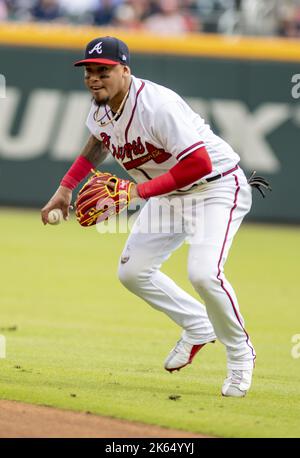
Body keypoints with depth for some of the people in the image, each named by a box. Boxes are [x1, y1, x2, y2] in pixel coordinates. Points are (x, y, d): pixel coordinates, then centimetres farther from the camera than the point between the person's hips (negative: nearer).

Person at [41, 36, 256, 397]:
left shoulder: (157, 106, -31)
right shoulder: (101, 108, -4)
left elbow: (200, 164, -35)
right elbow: (97, 144, 20)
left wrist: (139, 191, -33)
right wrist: (66, 187, 10)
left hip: (216, 188, -9)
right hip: (168, 193, 9)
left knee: (203, 272, -27)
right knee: (133, 272, 5)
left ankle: (240, 353, -4)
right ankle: (198, 327, 23)